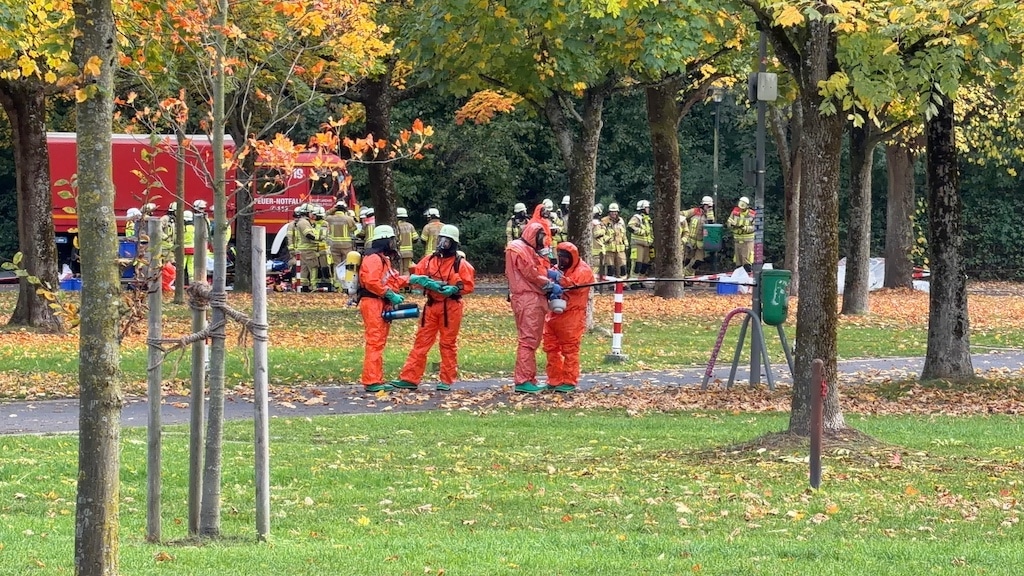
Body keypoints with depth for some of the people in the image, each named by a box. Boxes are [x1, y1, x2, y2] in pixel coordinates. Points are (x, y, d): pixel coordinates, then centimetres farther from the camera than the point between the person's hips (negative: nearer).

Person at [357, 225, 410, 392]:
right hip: (373, 304, -11)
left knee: (379, 343, 13)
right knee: (374, 342, -13)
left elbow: (393, 279, 21)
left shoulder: (383, 259, 22)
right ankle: (371, 381, -15)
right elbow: (371, 282, -24)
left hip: (382, 305, 11)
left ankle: (377, 380, 17)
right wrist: (390, 295, -22)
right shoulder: (373, 259, -13)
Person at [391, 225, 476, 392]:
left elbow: (469, 285, -4)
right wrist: (424, 281, -13)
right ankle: (409, 378, 1)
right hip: (431, 305, 4)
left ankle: (446, 380, 11)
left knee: (448, 344, 3)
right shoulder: (429, 260, 8)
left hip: (451, 307, -4)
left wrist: (454, 289, -20)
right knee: (421, 342, 1)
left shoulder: (460, 264, -3)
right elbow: (414, 276, 7)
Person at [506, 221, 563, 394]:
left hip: (535, 300, 11)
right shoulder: (519, 250, -9)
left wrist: (548, 272, -3)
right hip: (527, 300, -11)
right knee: (528, 339, -13)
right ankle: (522, 381, -15)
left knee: (533, 340, 13)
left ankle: (530, 379, 17)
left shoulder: (529, 250, 23)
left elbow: (536, 270, 17)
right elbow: (531, 274, -16)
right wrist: (551, 286, -11)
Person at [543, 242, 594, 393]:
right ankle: (554, 380, 13)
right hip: (554, 315, 7)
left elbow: (576, 288, -19)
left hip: (572, 316, -7)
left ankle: (569, 382, -1)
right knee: (551, 348, 7)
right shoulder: (558, 269, 19)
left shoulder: (583, 271, -4)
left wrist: (560, 279, -30)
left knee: (570, 349, -5)